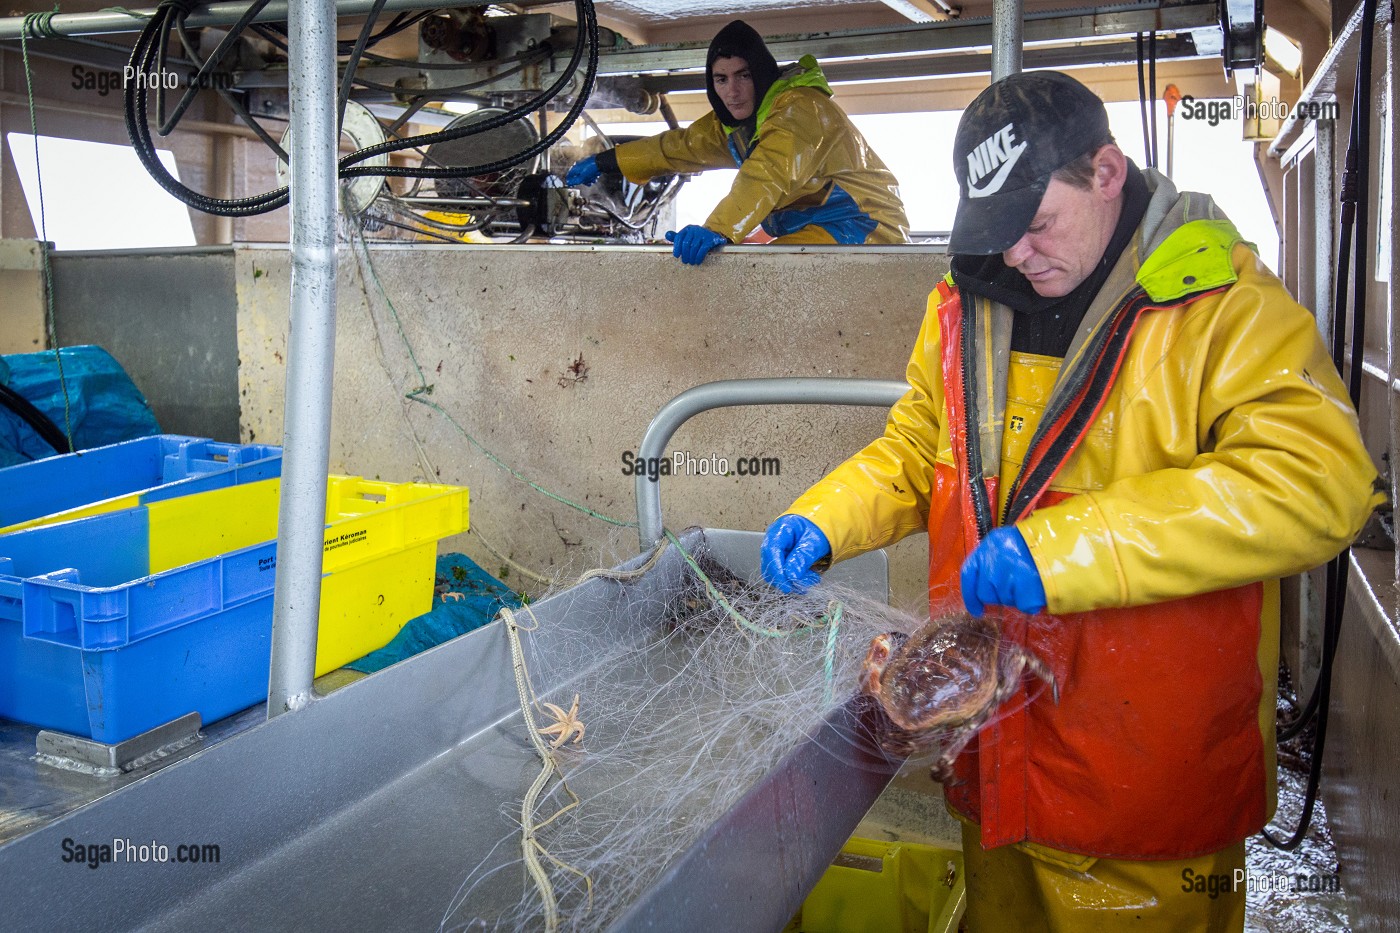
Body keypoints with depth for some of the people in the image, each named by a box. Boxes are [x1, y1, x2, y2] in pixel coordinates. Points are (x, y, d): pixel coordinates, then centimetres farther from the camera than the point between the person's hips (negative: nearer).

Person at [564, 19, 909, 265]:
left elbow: (770, 175, -34)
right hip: (810, 232, 10)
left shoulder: (800, 107, -18)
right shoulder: (733, 122, 13)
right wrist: (604, 162, 25)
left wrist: (718, 230, -48)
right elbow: (680, 145, 24)